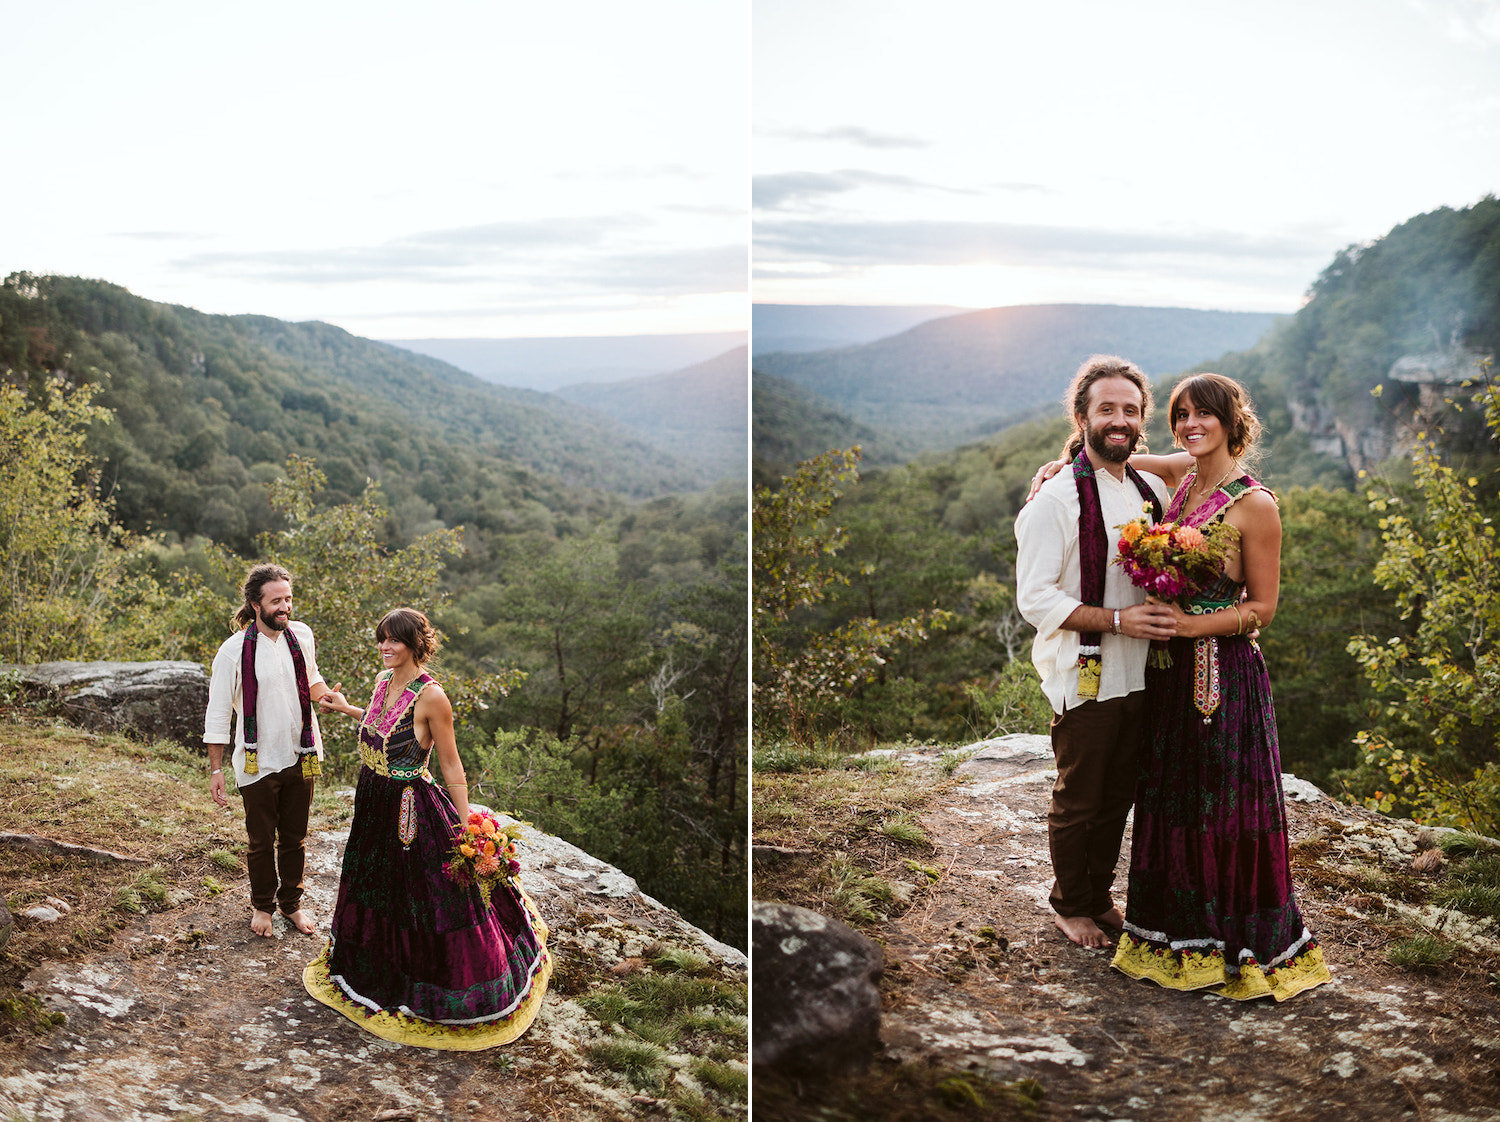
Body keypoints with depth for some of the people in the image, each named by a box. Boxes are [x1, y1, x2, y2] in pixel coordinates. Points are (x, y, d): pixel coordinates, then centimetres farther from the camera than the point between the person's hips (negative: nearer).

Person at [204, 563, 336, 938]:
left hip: (301, 759, 3)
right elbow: (218, 715, -9)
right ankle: (262, 905, 34)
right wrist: (215, 769, -10)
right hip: (258, 764, -3)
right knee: (261, 842, 13)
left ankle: (291, 903, 35)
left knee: (295, 839, 16)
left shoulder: (301, 635, -3)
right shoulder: (234, 650, -14)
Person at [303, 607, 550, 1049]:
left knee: (423, 895, 3)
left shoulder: (430, 696, -21)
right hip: (374, 803, 8)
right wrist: (347, 710, 29)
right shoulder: (384, 681, 2)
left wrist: (465, 828, -18)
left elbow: (451, 766, -17)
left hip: (413, 810, -8)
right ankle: (376, 971, 48)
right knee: (374, 887, 24)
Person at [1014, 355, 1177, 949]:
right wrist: (1119, 620, -22)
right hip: (1084, 678, -6)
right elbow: (1035, 598, -18)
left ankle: (1099, 895, 35)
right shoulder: (1058, 498, -13)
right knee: (1077, 802, 8)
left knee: (1118, 797, 17)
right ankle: (1071, 905, 27)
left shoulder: (1153, 490, 8)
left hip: (1139, 676, 6)